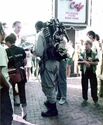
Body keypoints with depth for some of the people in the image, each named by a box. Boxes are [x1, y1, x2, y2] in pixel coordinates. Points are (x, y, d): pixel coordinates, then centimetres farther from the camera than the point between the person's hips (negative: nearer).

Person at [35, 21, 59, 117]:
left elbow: (39, 52, -17)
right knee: (52, 84, 22)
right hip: (55, 61, 8)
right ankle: (50, 102, 41)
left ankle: (53, 109, 15)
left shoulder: (40, 34, -10)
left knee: (48, 85, 4)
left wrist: (33, 51, 4)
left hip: (47, 63, -7)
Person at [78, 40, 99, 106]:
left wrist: (88, 62, -14)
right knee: (84, 86, 7)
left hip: (92, 72, -1)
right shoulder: (82, 54, 3)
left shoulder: (94, 54, 1)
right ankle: (85, 99, 20)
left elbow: (96, 62, -8)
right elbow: (79, 62, -4)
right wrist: (84, 61, -21)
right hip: (84, 72, 1)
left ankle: (95, 100, 14)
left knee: (94, 86, 3)